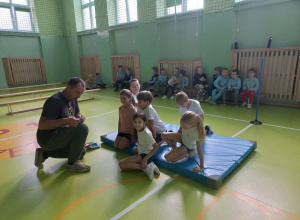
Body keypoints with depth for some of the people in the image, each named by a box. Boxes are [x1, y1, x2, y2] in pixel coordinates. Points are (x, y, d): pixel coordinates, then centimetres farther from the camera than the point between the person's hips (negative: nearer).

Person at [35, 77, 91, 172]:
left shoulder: (73, 99, 2)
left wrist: (79, 117, -11)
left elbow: (77, 113, 14)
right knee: (82, 128, -27)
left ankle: (45, 153, 18)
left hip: (59, 135, 9)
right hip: (47, 138, -9)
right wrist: (66, 121, -37)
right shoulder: (55, 101, -24)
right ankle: (72, 163, -10)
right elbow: (41, 125, -28)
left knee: (81, 153, 16)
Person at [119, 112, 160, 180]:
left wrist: (145, 159, -23)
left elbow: (156, 147, -22)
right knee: (122, 165, -5)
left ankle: (146, 167, -20)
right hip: (141, 154, 9)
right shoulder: (138, 129, 0)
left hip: (146, 155, -9)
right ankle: (147, 167, -12)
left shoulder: (146, 133, -21)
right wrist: (138, 149, 9)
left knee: (122, 163, -19)